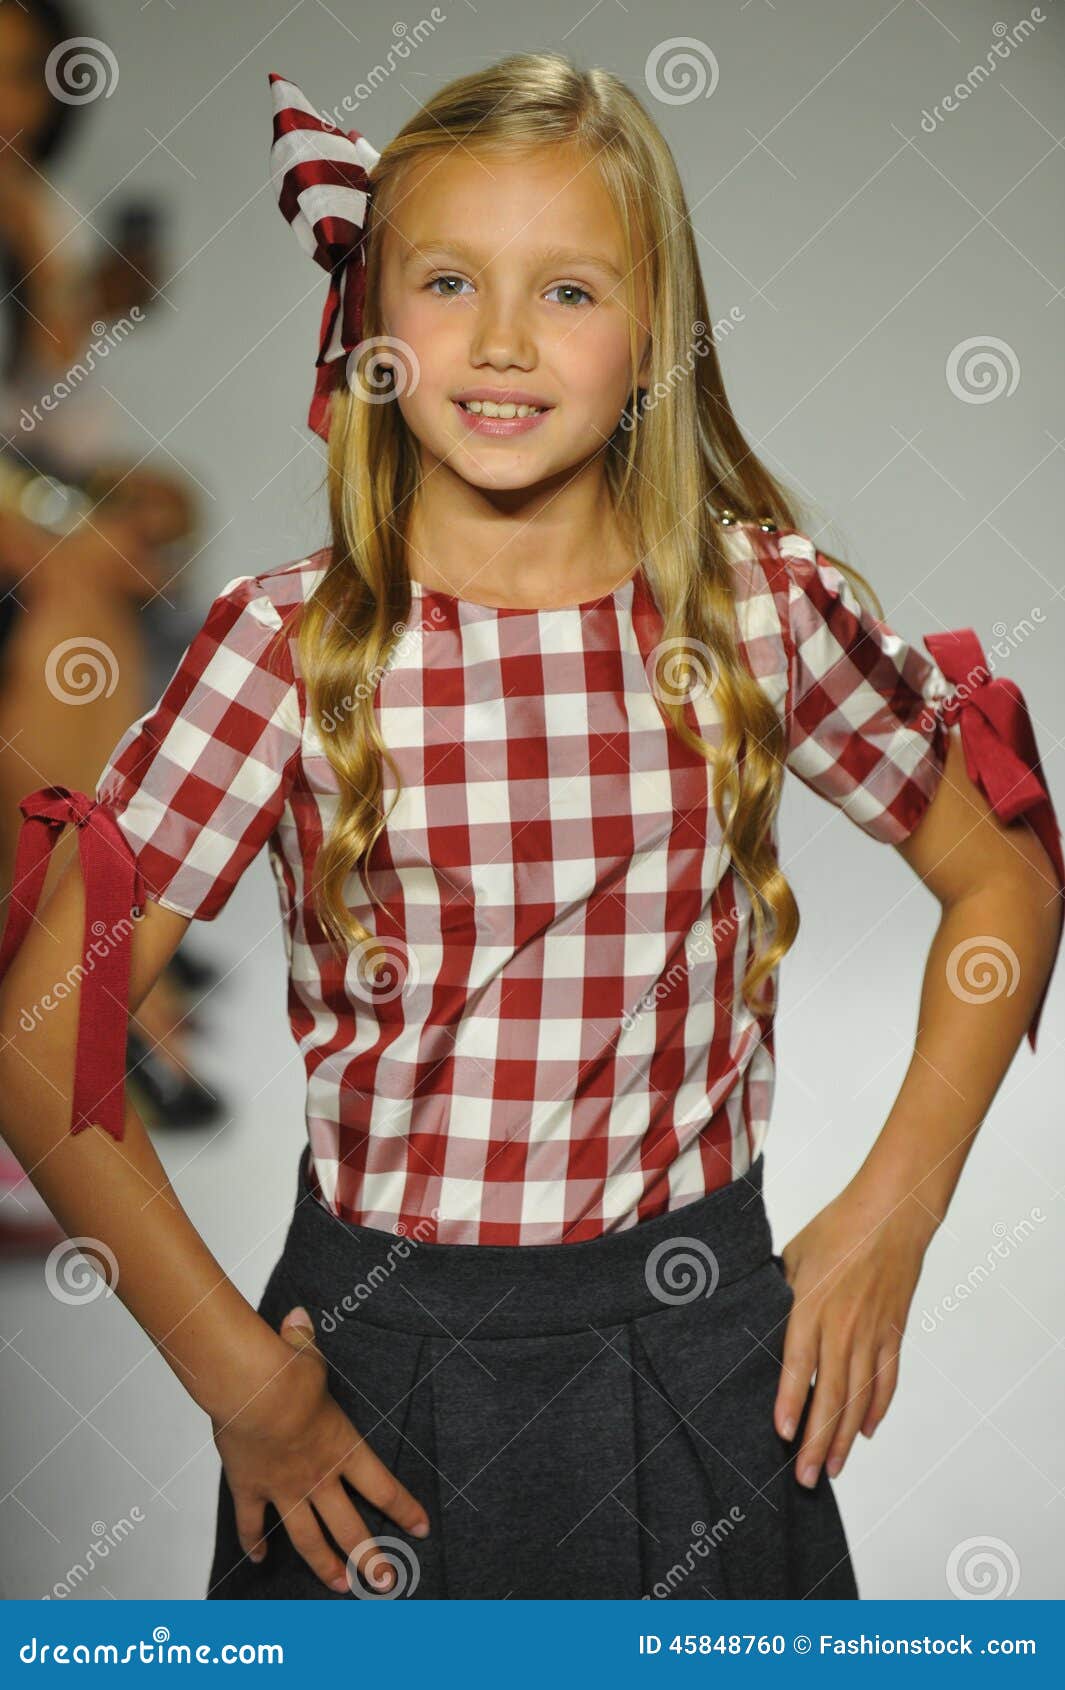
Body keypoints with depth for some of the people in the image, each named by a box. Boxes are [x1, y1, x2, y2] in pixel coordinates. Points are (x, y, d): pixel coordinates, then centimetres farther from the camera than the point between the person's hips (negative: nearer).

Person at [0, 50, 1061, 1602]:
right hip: (374, 1357, -1)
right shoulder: (291, 645, -11)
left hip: (698, 1357, 1)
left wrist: (893, 1215, -1)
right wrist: (233, 1373, -10)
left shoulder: (762, 609, -6)